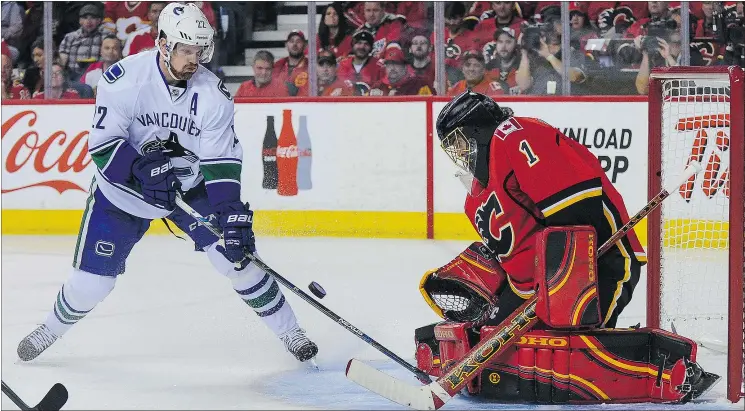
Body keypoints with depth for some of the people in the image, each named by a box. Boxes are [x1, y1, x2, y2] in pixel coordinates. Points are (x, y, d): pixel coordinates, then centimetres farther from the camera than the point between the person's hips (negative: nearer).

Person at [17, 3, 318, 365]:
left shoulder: (213, 94, -16)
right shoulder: (124, 79, -24)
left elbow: (221, 159, -15)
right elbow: (103, 142, -22)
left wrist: (231, 212, -26)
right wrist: (142, 170, -36)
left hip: (189, 186, 2)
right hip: (124, 189, -2)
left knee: (235, 253, -13)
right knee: (91, 281, -3)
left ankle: (289, 331, 2)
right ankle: (52, 328, 28)